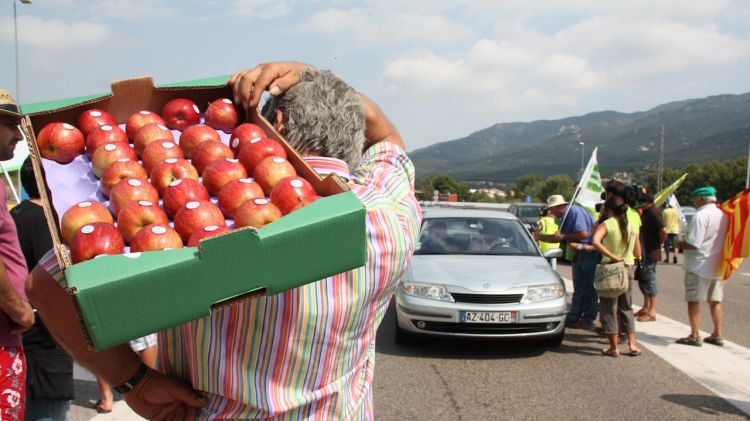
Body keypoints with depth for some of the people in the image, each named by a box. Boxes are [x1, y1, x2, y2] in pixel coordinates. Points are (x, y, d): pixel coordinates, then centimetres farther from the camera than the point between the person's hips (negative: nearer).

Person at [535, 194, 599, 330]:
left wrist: (564, 236, -14)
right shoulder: (567, 216, 16)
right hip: (580, 254, 10)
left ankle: (588, 321, 3)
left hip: (589, 252, -10)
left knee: (588, 288, -3)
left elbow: (584, 233, -24)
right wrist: (540, 237, 16)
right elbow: (558, 238, 22)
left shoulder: (575, 211, -15)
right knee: (579, 288, 13)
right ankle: (574, 318, 20)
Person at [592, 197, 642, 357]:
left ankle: (613, 347, 5)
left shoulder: (606, 224, -10)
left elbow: (595, 241, -29)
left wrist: (612, 256, -24)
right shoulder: (631, 226, 5)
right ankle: (632, 344, 12)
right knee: (626, 308, 16)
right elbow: (637, 252, 11)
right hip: (628, 268, 5)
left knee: (609, 308, 4)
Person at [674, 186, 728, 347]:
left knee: (693, 301, 2)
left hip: (699, 266, -7)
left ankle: (695, 336, 4)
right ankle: (717, 335, 20)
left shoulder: (700, 216, -18)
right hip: (717, 266, 8)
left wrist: (680, 244, -3)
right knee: (715, 301, 15)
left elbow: (693, 244, -23)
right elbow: (722, 240, 15)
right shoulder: (723, 215, 7)